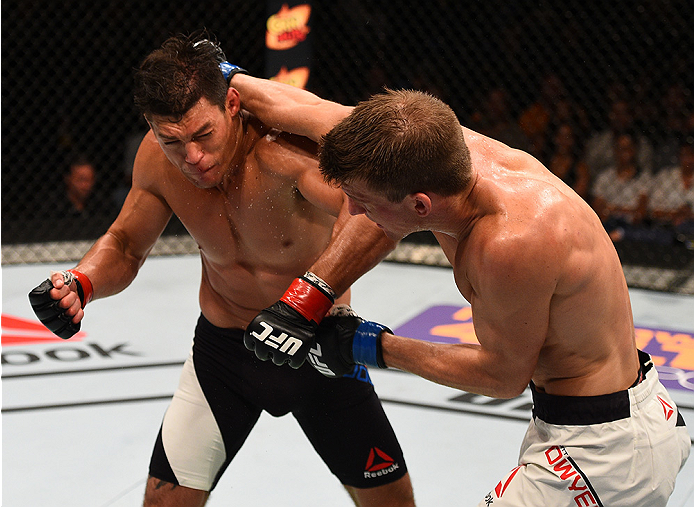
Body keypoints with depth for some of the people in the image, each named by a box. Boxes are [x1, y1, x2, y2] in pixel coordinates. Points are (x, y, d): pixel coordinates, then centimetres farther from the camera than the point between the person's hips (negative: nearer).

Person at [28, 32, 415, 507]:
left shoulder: (280, 143, -32)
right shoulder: (157, 157, -15)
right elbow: (124, 246, 2)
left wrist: (311, 295, -60)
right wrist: (79, 282, -19)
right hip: (224, 348, 3)